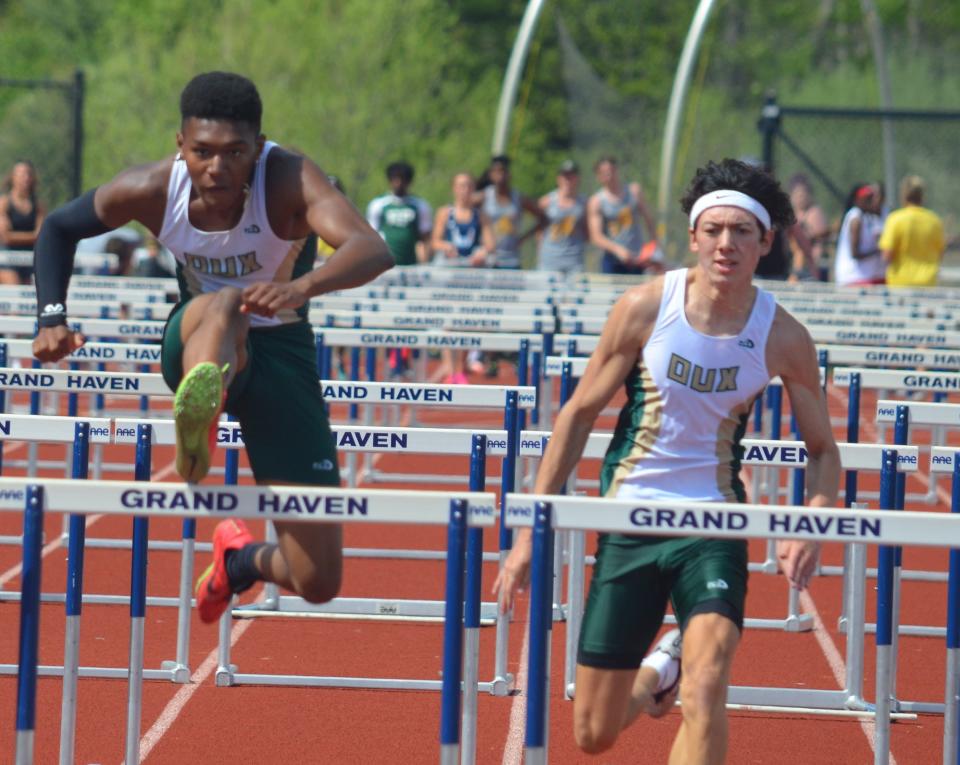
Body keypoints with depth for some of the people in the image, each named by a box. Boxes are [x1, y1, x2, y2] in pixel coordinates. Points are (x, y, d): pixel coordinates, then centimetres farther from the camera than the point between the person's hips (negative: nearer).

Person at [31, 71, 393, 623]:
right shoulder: (152, 189, -17)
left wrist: (301, 286, -63)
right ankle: (198, 416, -74)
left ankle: (242, 558, 29)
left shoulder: (289, 180, -26)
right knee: (223, 306, -42)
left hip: (281, 350, 0)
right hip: (196, 348, 0)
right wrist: (53, 319, -13)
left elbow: (374, 251, -44)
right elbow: (59, 228, 2)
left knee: (318, 583, -6)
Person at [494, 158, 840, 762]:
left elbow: (823, 450, 5)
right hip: (628, 524, 1)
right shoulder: (646, 308, -9)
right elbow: (580, 413, 0)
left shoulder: (783, 338, -7)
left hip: (713, 530, -1)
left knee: (706, 688, -27)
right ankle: (653, 679, 43)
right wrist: (532, 529, -2)